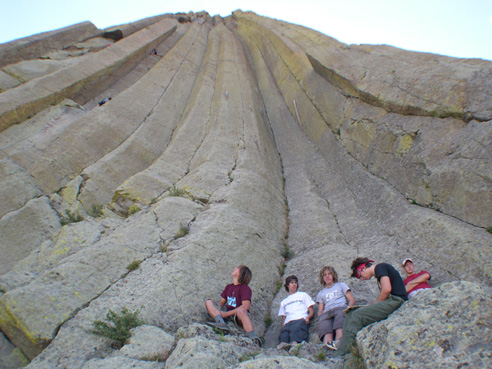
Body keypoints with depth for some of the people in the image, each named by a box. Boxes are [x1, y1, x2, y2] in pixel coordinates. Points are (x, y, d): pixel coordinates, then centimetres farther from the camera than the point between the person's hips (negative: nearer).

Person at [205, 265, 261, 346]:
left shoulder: (245, 288, -4)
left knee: (241, 310, -40)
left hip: (239, 316, -6)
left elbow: (246, 306, -19)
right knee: (208, 302, -8)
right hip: (227, 314, 7)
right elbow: (221, 303, 19)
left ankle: (253, 338, -51)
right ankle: (221, 324, -33)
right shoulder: (228, 287, 18)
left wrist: (227, 313, -20)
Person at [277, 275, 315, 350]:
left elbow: (312, 311, 18)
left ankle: (295, 342, -66)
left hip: (301, 319, -2)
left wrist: (307, 318, -6)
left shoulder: (303, 295, 30)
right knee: (284, 331, -36)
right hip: (288, 322, 3)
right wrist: (283, 328, 2)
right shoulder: (284, 302, 36)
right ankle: (283, 343, -63)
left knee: (296, 328, -41)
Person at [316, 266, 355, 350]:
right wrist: (320, 317, -1)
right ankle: (328, 343, -64)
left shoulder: (341, 285, 28)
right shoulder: (320, 293, 34)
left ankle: (338, 343, -63)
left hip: (341, 308, -2)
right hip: (326, 313, 2)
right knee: (324, 325, -35)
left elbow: (352, 299, 15)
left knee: (340, 315, -41)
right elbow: (320, 311, 24)